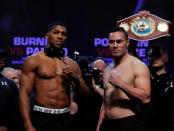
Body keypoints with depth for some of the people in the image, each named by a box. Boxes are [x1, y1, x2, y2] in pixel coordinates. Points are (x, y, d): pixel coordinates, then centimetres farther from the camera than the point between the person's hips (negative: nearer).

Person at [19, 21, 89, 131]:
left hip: (65, 118, 4)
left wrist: (76, 77, -7)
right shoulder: (33, 60, 0)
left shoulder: (72, 64, 12)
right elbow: (24, 94, -7)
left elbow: (86, 94, 12)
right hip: (42, 118, -4)